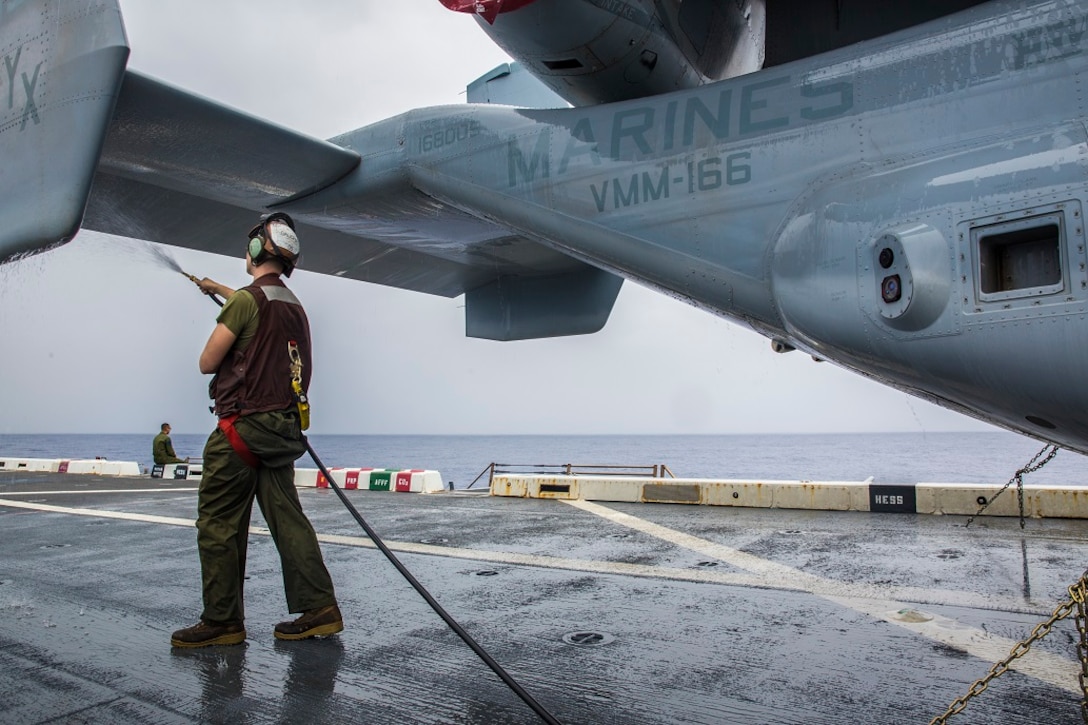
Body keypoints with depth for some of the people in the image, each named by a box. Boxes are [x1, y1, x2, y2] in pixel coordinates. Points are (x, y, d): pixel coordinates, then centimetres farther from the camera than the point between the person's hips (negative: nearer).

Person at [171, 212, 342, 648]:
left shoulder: (246, 299, -11)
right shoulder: (292, 303, 14)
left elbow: (206, 363, -7)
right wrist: (218, 290, 55)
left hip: (243, 427, -8)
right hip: (283, 427, 8)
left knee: (218, 523, 2)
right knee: (286, 517, 8)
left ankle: (222, 621, 8)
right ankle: (320, 609, 7)